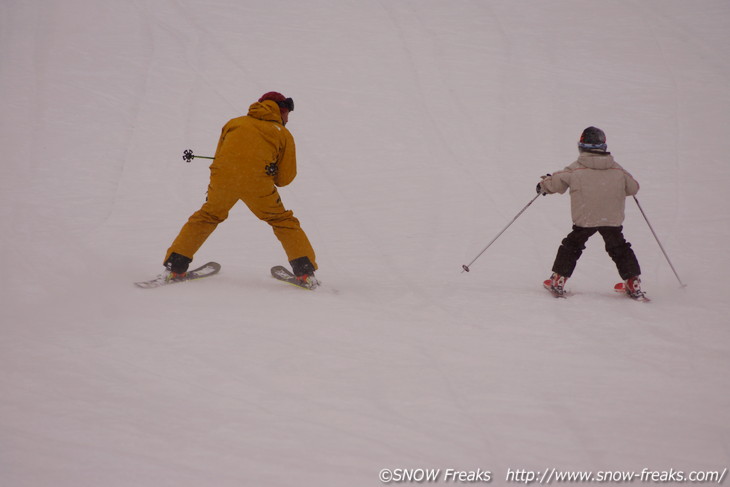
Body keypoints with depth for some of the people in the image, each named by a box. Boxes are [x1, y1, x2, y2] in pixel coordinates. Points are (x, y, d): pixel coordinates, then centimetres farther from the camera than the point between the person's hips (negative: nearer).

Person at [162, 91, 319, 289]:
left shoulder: (234, 123, 27)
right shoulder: (283, 134, 19)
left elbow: (219, 157, 25)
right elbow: (285, 178, 15)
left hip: (223, 177, 2)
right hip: (257, 181, -2)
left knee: (206, 217, 23)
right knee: (283, 221, 16)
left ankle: (175, 267, 19)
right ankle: (305, 271, 8)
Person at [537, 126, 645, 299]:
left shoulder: (575, 170, -4)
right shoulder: (617, 170, 4)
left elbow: (555, 182, 4)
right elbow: (633, 188, 16)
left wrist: (543, 185, 26)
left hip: (585, 220, -2)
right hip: (613, 219, 2)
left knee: (571, 246, 16)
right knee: (619, 249, 18)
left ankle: (558, 281, 16)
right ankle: (634, 285, 18)